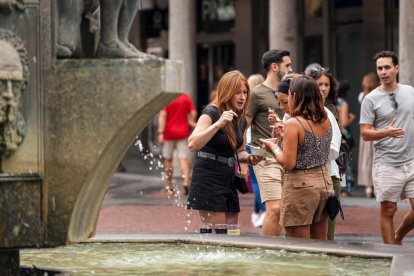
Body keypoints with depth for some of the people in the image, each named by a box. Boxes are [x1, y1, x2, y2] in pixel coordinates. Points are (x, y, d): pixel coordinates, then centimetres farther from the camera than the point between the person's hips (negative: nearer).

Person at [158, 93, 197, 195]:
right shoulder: (186, 98, -1)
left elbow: (162, 115, -16)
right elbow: (193, 113, 0)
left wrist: (161, 132, -17)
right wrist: (191, 123, 19)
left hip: (169, 132, -1)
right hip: (182, 132, 1)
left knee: (168, 158, 12)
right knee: (183, 158, -1)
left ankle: (168, 185, 17)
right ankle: (186, 181, -20)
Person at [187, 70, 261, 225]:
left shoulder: (241, 120, 11)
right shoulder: (211, 113, -12)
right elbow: (192, 145, -27)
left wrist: (249, 158, 4)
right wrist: (218, 124, -32)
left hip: (228, 181, 8)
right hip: (208, 179, -8)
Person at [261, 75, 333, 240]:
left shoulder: (293, 124, -15)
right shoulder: (325, 121, 5)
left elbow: (289, 163, -17)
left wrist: (273, 147, 0)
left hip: (300, 184, -7)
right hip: (324, 181, 7)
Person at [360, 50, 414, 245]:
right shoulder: (371, 99, -3)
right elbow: (365, 133, -6)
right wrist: (386, 133, -23)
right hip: (387, 164, -3)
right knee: (388, 210, 1)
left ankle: (398, 236, 26)